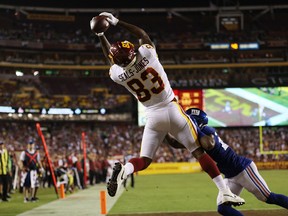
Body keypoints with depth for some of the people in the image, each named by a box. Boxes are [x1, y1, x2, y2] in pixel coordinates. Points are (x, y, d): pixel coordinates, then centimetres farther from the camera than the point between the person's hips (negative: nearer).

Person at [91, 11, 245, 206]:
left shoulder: (117, 74, -10)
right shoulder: (146, 54, -15)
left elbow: (113, 58, 13)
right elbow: (143, 34, 6)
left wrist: (100, 35, 19)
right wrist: (117, 22, 12)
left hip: (153, 116, 1)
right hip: (172, 110, -1)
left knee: (144, 161, 11)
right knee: (199, 152, 5)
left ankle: (124, 170, -24)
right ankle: (225, 192, 0)